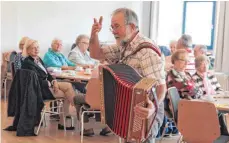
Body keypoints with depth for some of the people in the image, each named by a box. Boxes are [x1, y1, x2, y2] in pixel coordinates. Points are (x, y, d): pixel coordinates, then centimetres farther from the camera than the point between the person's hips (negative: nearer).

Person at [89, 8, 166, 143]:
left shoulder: (147, 50, -25)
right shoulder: (123, 45, 3)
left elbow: (161, 86, -32)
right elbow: (96, 54, 8)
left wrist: (153, 107, -52)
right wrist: (94, 34, -11)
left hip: (144, 112, -9)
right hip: (128, 110, 9)